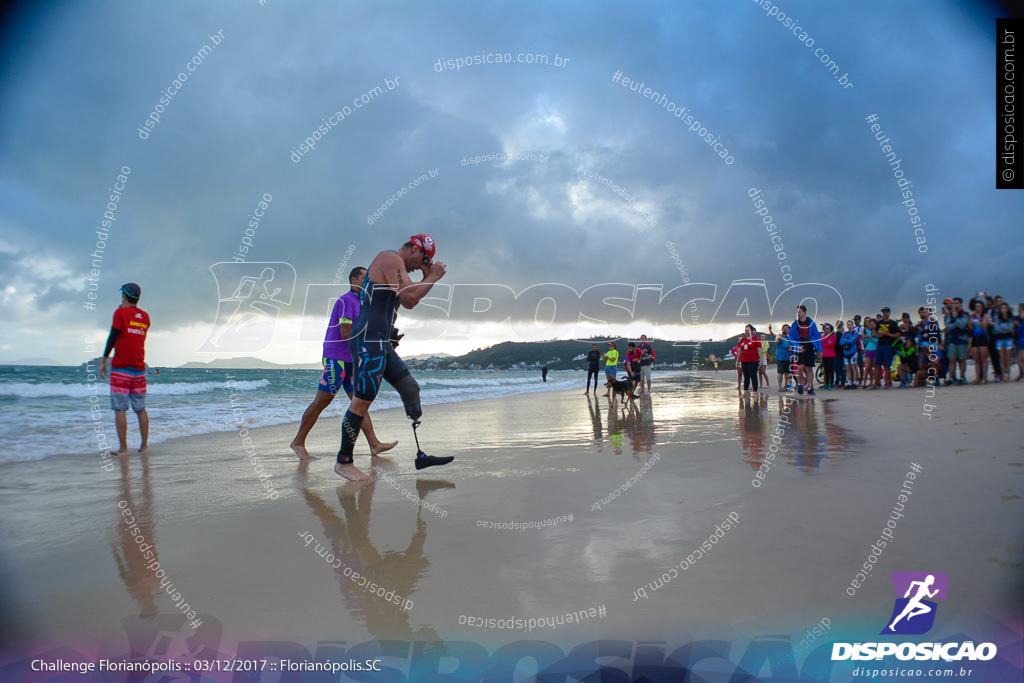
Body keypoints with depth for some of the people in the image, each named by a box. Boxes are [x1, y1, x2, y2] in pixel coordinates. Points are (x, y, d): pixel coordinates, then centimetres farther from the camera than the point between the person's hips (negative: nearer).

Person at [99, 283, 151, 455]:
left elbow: (113, 337, -12)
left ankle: (123, 448, -4)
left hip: (120, 368, -5)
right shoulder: (145, 316, 10)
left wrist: (103, 360, -7)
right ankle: (144, 446, 11)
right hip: (139, 369, 5)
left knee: (120, 409, -3)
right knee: (140, 409, 10)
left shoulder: (120, 312, -5)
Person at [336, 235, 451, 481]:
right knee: (362, 401, -8)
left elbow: (409, 302, 27)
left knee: (411, 389, 10)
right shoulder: (391, 259, -9)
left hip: (381, 343, 11)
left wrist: (428, 277, 18)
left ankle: (420, 455, 13)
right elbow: (410, 297, -21)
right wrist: (434, 277, -8)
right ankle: (344, 462, 3)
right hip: (368, 340, -11)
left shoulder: (395, 265, 23)